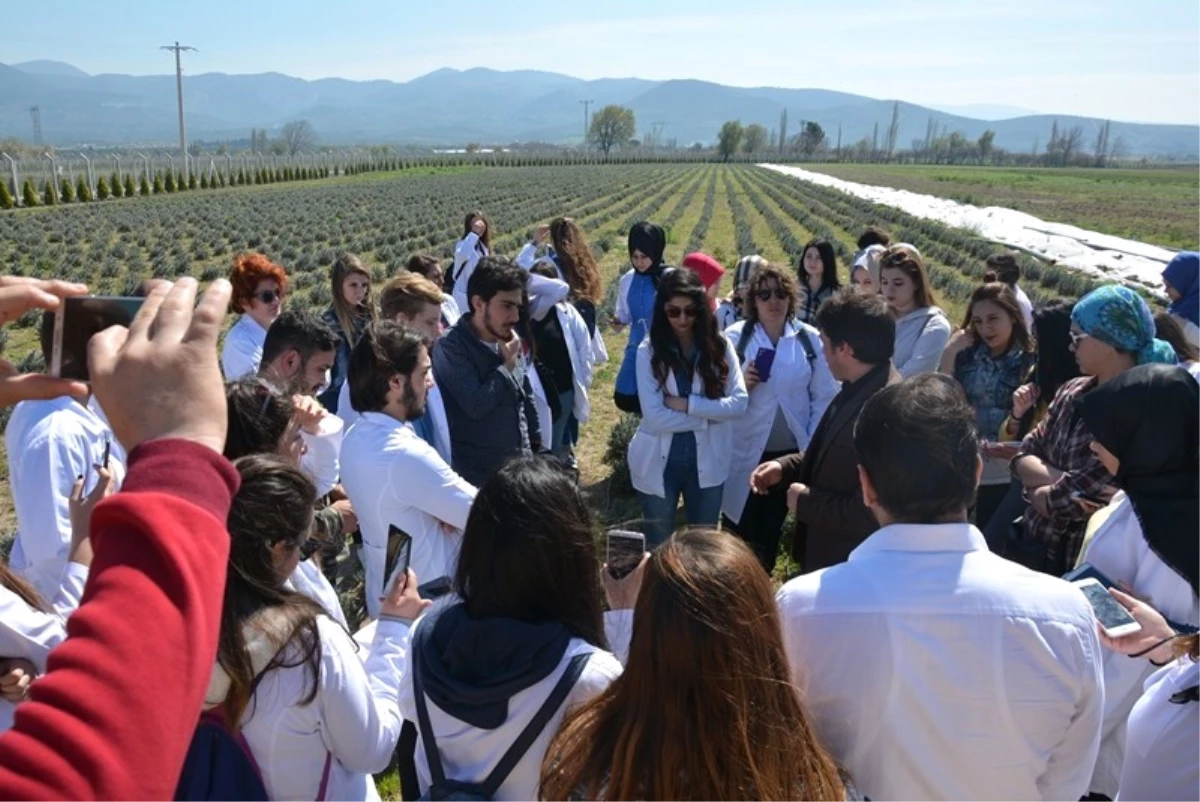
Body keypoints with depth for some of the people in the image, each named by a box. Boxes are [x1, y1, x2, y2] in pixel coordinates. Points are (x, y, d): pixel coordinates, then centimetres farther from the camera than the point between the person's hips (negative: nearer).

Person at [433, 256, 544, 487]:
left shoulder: (510, 342, 6)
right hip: (479, 477, -6)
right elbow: (476, 405, -25)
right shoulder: (451, 347, -15)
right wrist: (508, 364, -15)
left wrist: (537, 449, 17)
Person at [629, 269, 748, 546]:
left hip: (708, 462, 2)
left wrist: (686, 404, -19)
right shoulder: (649, 351, -10)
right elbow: (654, 416, -18)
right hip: (659, 463, -1)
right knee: (658, 547, 17)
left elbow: (739, 403, -12)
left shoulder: (720, 346, -4)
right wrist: (709, 415, -16)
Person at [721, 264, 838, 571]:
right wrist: (742, 385, -25)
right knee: (739, 529, 8)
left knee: (771, 526, 18)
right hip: (745, 451, -2)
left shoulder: (810, 339, -4)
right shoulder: (734, 337, -8)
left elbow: (824, 397, 0)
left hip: (791, 451, 2)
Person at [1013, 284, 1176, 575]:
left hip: (1087, 565, -6)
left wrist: (1037, 491, -4)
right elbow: (1024, 457, -1)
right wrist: (1058, 480, -18)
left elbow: (1073, 502, -22)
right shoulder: (1073, 392, 1)